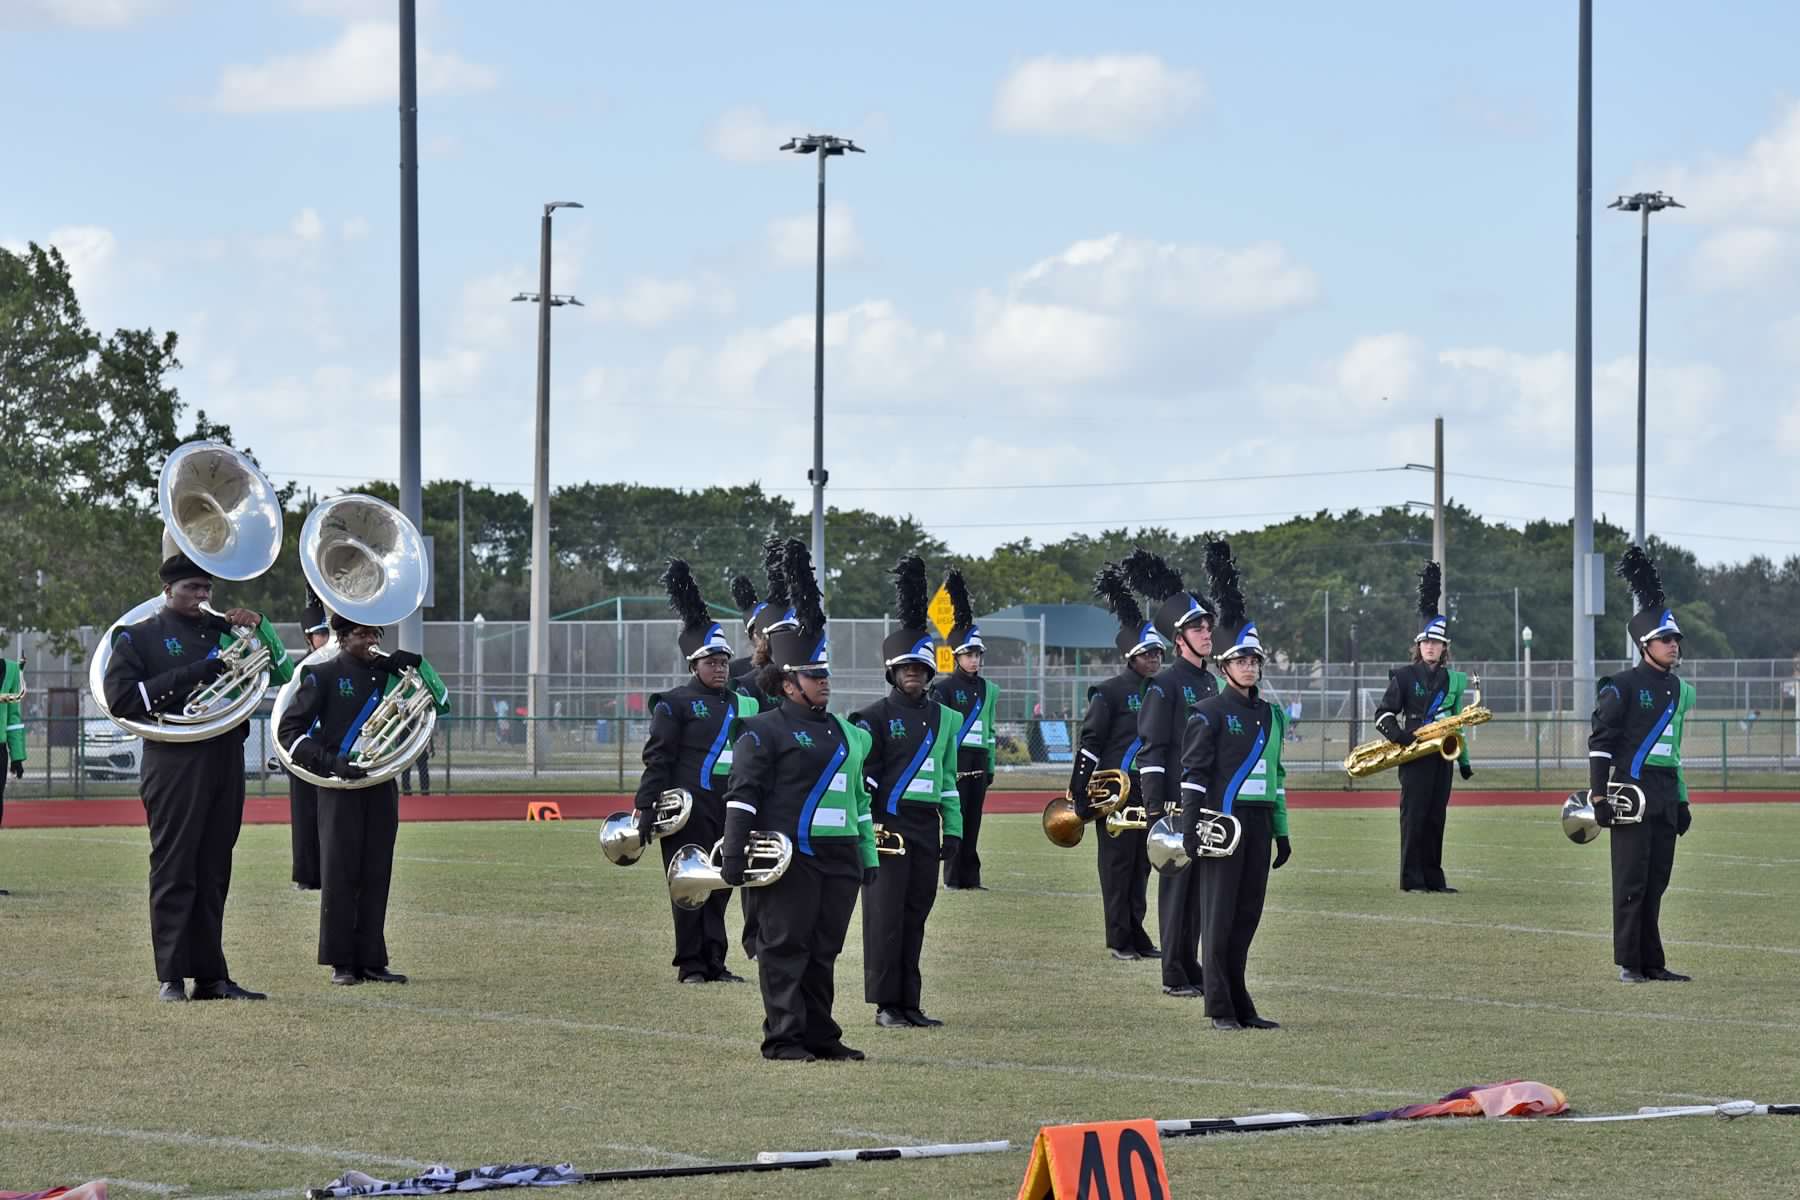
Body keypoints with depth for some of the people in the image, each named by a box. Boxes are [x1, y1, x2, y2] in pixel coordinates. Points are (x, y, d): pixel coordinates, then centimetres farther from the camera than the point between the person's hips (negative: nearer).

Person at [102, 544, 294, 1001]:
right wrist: (192, 675, -15)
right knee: (174, 870, -4)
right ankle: (171, 978, -2)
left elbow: (283, 673, 18)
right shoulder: (138, 637, 3)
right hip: (174, 763, -5)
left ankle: (211, 976, 8)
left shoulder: (222, 630, 18)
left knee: (213, 873, 6)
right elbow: (120, 698, -10)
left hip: (225, 760, 5)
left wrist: (260, 628, 0)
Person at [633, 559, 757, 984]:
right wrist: (647, 810, -12)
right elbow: (657, 759, -6)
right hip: (689, 807, -6)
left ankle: (715, 962, 11)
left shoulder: (741, 703, 16)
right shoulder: (675, 704, -2)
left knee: (721, 885, 6)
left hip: (729, 807, 6)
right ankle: (690, 965, 2)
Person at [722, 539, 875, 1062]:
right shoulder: (764, 731, -3)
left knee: (824, 950, 10)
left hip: (838, 857, 7)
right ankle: (784, 1037, -1)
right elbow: (743, 795, -9)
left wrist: (868, 857, 21)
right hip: (790, 857, -7)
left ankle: (820, 1034, 15)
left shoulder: (845, 732, 18)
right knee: (785, 946, -3)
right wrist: (734, 854, -16)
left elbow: (860, 797, 23)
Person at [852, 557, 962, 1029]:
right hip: (888, 826, -5)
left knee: (915, 916, 7)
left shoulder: (944, 718, 14)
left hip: (926, 826, 5)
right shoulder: (875, 716, -3)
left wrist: (953, 829, 12)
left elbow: (948, 776, 17)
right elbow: (862, 773, -7)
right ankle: (886, 1004, -1)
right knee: (886, 914, -5)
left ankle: (909, 1003, 12)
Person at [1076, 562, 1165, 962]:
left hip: (1151, 792, 6)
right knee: (1118, 864, 0)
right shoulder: (1110, 692, -8)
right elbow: (1089, 744, -9)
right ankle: (1120, 939, 4)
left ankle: (1137, 935, 15)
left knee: (1141, 865, 9)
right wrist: (1079, 798, -12)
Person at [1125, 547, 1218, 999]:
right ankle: (1174, 975, -1)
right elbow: (1151, 751, -13)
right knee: (1177, 882, -4)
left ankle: (1192, 967, 16)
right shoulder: (1165, 686, -10)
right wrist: (1154, 810, -17)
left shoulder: (1211, 682, 14)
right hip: (1177, 802, -8)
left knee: (1199, 882, 10)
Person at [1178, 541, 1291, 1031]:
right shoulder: (1210, 713, -5)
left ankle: (1240, 1003, 14)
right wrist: (1191, 830, -15)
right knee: (1219, 914, -3)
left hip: (1258, 823, 6)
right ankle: (1220, 1008, -1)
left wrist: (1281, 832, 17)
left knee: (1248, 915, 8)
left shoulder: (1271, 714, 15)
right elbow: (1194, 772, -9)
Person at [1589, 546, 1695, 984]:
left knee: (1657, 881, 8)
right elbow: (1600, 743, -10)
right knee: (1631, 881, -5)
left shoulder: (1680, 690, 16)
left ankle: (1653, 963, 12)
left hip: (1666, 795, 7)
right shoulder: (1623, 687, -7)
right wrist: (1599, 797, -15)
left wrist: (1682, 800, 20)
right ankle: (1628, 963, -1)